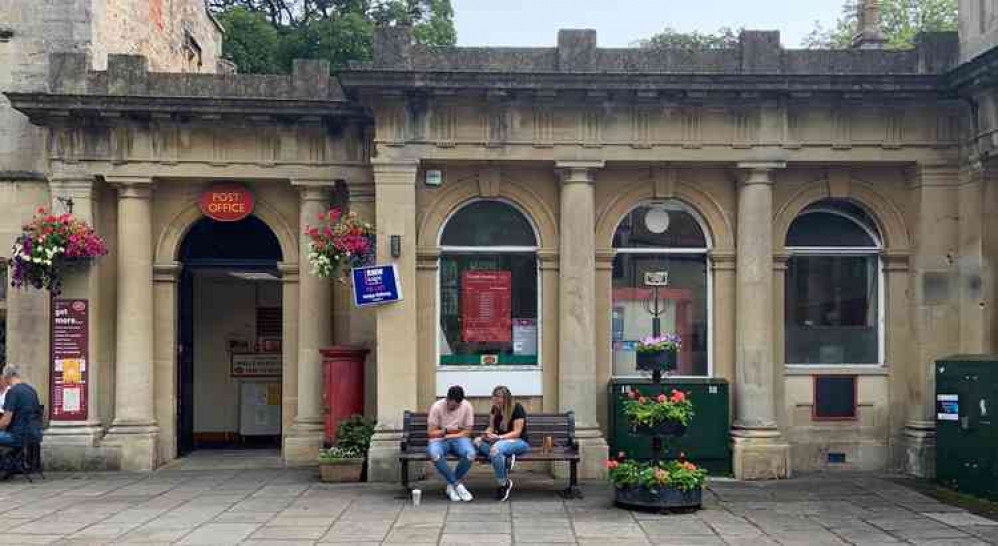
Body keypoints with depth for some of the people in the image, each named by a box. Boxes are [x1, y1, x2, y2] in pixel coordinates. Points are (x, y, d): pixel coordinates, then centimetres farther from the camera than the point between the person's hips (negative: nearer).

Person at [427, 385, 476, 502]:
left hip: (458, 439, 1)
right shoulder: (437, 407, -11)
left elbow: (467, 432, -2)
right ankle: (458, 484, -21)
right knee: (435, 454, -39)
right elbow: (431, 433, -8)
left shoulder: (467, 406, -6)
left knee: (470, 454, -34)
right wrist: (446, 430, -25)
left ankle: (452, 485, -11)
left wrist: (447, 434, -13)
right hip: (439, 440, -1)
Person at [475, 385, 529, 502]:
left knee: (496, 448, -39)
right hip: (499, 441, 7)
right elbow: (491, 427, 11)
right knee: (478, 441, -19)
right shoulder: (495, 409, 5)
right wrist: (487, 433, -13)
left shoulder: (517, 408, -14)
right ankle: (505, 459, -24)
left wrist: (499, 437, -27)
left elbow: (516, 432, -16)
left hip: (519, 442, -7)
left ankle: (504, 484, -25)